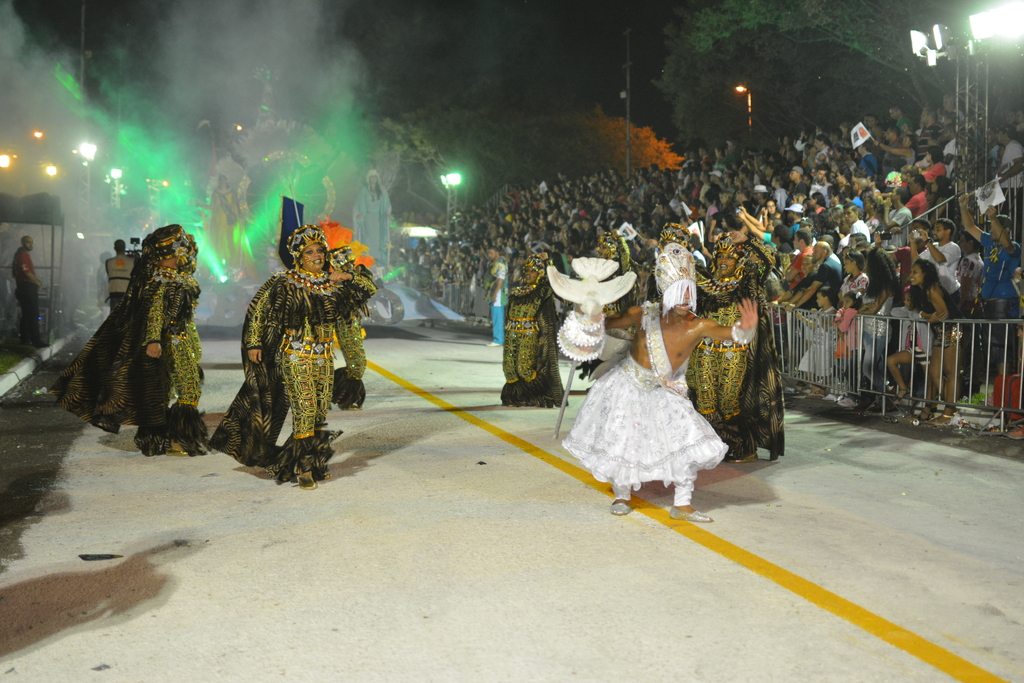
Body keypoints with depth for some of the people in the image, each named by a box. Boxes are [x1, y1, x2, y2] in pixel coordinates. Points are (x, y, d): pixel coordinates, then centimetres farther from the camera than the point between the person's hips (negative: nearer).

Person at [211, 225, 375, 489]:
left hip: (324, 357, 6)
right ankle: (303, 468, -3)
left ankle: (316, 463, 23)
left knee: (321, 412, 10)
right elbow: (257, 310, -4)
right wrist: (253, 343, -8)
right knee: (304, 409, -12)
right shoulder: (284, 282, -7)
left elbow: (366, 292, 15)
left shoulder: (332, 283, 7)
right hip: (296, 357, -5)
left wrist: (349, 278, -2)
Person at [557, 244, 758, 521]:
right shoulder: (644, 314, -21)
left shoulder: (698, 327, -23)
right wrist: (589, 316, -30)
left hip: (665, 394, 1)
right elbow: (607, 323, -10)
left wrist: (745, 329, -62)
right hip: (628, 386, -1)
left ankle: (682, 505, 6)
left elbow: (730, 332, -40)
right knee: (622, 443, 4)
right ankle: (622, 497, 31)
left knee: (690, 442, -10)